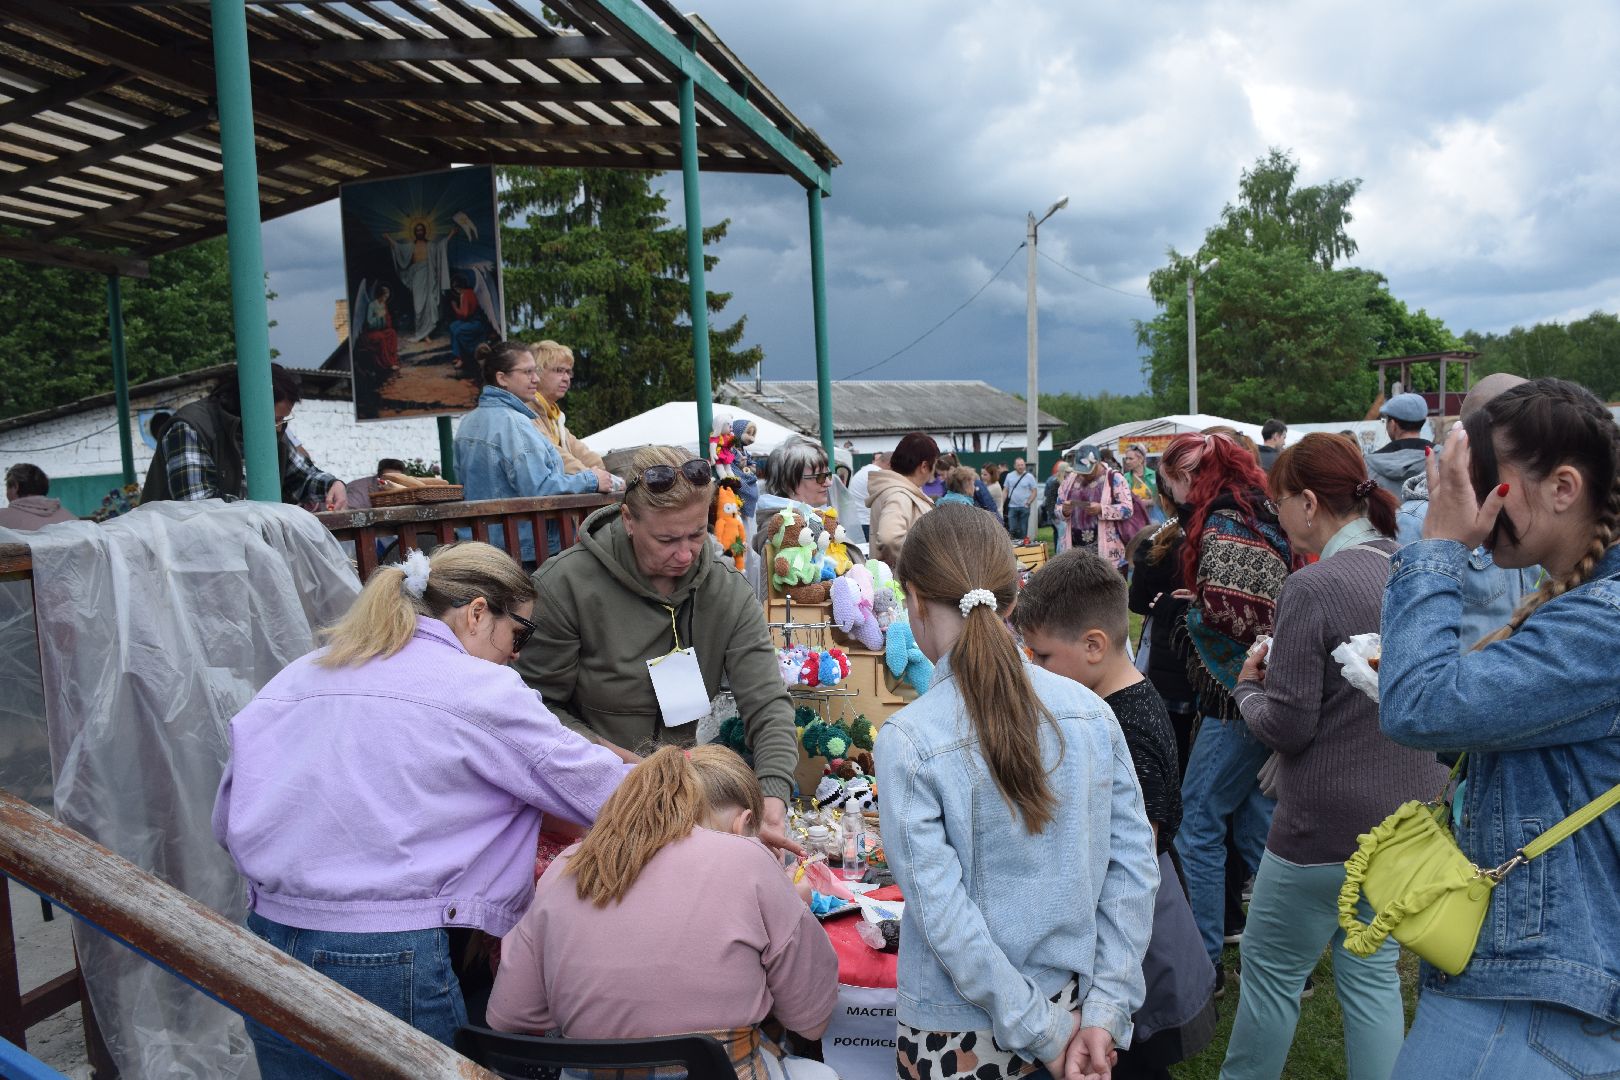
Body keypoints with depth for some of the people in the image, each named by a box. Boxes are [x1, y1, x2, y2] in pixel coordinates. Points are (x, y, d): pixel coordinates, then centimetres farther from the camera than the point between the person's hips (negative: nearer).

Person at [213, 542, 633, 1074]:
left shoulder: (295, 677, 8)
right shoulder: (480, 689, -9)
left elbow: (229, 821, 12)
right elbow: (598, 786, -4)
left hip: (268, 948, 7)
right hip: (390, 965, -6)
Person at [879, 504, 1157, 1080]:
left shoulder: (908, 741, -21)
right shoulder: (1090, 711, -9)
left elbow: (943, 914, -21)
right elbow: (1134, 865, -7)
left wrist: (1041, 1030, -12)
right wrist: (1104, 1011, -4)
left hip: (960, 1031, -4)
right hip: (1073, 1004, 4)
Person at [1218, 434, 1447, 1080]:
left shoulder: (1312, 589, -21)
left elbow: (1287, 726, -19)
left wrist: (1248, 687, 2)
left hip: (1328, 827, -7)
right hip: (1412, 815, 7)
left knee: (1271, 971, 11)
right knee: (1373, 975, 20)